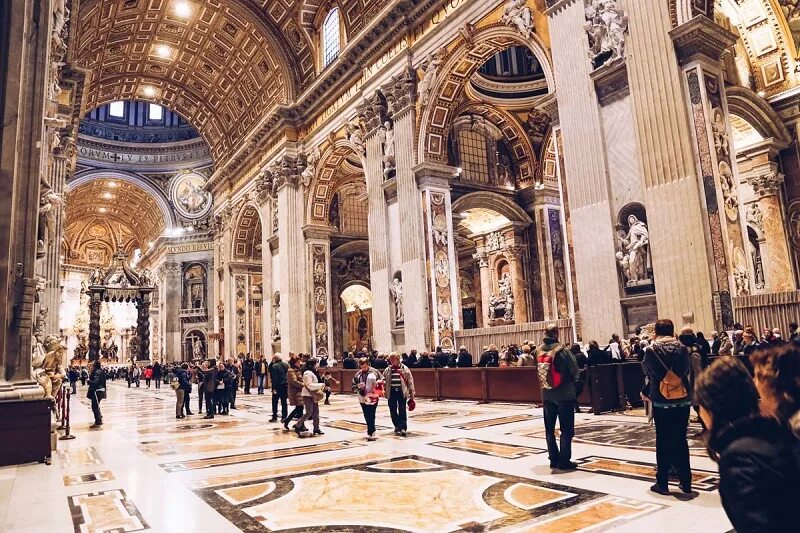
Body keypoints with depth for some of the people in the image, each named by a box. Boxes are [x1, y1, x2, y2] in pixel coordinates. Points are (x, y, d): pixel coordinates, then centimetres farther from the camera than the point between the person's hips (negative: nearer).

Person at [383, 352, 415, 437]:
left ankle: (403, 428, -1)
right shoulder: (387, 370, 8)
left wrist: (412, 394, 1)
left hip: (402, 392, -3)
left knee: (402, 410, -5)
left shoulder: (404, 369, 0)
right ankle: (397, 426, 23)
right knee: (393, 411, 7)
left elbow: (410, 381, 3)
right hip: (391, 392, 3)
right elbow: (383, 379, 17)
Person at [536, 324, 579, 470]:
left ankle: (554, 459, 18)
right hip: (564, 395, -5)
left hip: (546, 395, 5)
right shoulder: (562, 350, -17)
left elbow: (538, 371, 5)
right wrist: (571, 380, 7)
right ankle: (564, 460, 7)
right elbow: (574, 370, -12)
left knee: (549, 429, 13)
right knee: (566, 430, 5)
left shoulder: (539, 351, -1)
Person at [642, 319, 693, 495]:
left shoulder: (651, 350, -10)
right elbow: (688, 370, 5)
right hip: (682, 400, 2)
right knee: (681, 441, 12)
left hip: (661, 401, -2)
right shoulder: (682, 348, -5)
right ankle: (686, 482, 17)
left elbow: (646, 370, 3)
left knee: (663, 442, 6)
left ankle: (662, 483, 11)